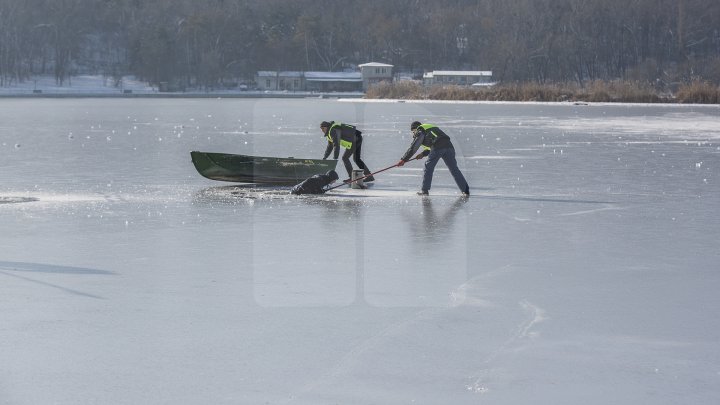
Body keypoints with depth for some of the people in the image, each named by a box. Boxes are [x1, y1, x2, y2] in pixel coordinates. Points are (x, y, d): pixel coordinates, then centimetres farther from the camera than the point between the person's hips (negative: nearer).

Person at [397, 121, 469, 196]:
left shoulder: (420, 132, 13)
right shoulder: (432, 129, 37)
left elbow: (413, 148, 8)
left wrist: (404, 160, 10)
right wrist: (423, 154, 27)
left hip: (437, 147, -7)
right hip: (448, 145, 7)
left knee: (428, 167, 6)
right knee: (454, 168, 8)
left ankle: (425, 190, 7)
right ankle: (465, 190, 4)